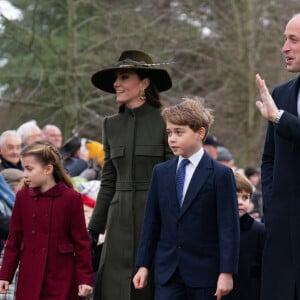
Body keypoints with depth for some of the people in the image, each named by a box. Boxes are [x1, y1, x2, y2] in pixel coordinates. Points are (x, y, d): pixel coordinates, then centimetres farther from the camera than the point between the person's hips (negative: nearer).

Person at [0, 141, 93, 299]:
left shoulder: (71, 198, -6)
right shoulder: (22, 197, 5)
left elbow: (81, 241, -3)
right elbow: (14, 239, 9)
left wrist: (85, 278, -6)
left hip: (61, 280, -3)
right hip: (29, 279, 3)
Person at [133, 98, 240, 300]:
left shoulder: (220, 175, -5)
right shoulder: (161, 172, 10)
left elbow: (229, 226, -8)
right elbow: (151, 222, 12)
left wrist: (227, 272, -13)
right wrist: (143, 265, 8)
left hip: (204, 272, -3)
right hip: (167, 271, 3)